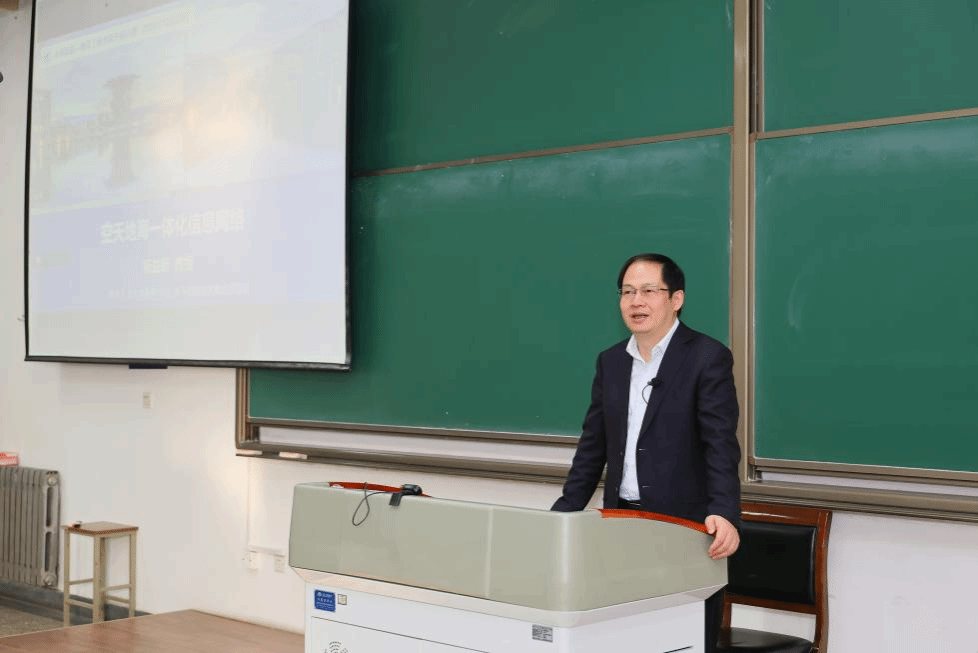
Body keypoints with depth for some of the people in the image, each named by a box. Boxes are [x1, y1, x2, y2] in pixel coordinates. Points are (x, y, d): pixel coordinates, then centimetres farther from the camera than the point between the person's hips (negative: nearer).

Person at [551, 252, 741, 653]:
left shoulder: (708, 357, -6)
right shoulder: (610, 362, 11)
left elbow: (721, 444, -15)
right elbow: (593, 446, 14)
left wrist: (724, 514, -29)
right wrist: (563, 514, 7)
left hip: (686, 527, -5)